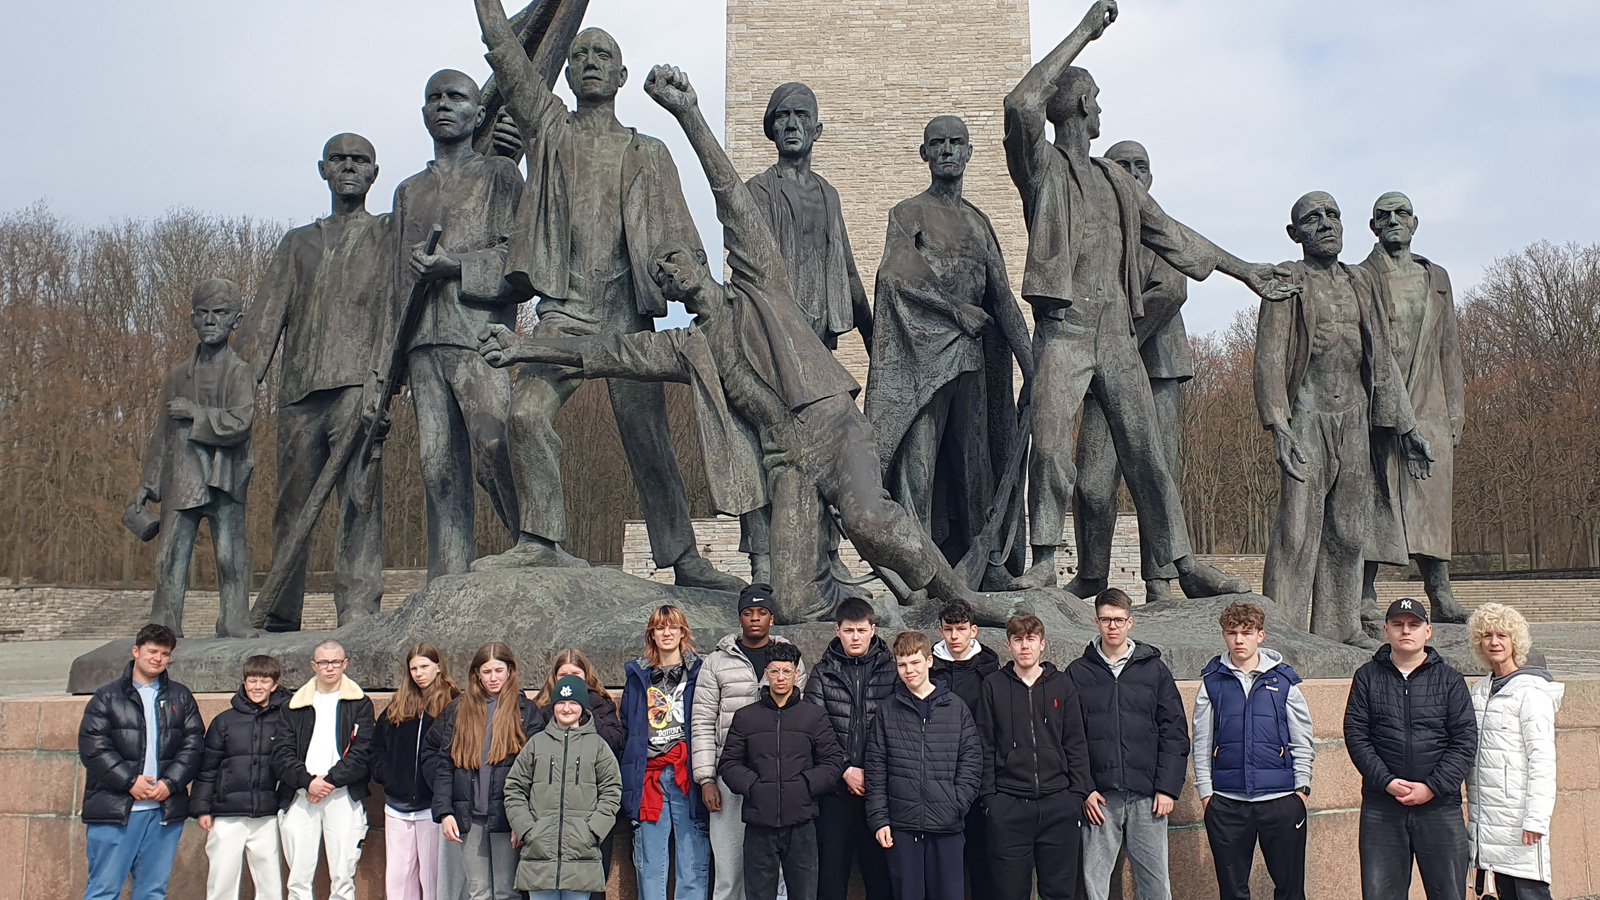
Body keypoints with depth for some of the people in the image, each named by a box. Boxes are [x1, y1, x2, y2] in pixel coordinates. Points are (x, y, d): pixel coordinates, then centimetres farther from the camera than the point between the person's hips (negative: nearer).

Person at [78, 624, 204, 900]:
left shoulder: (181, 698, 13)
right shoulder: (107, 698, 4)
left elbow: (194, 744, 6)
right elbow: (92, 747, -6)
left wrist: (170, 783, -9)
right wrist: (130, 781, -14)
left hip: (165, 810, 3)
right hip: (114, 811, -3)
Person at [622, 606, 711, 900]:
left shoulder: (699, 671, 7)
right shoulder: (637, 675, 17)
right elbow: (627, 725, 20)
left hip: (687, 776, -2)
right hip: (649, 776, 3)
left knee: (692, 862, -4)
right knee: (649, 865, 3)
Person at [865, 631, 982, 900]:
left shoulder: (956, 707, 5)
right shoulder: (888, 712, 5)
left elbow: (972, 762, 3)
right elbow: (876, 771, 4)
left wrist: (958, 805, -7)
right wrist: (879, 818, -2)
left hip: (947, 827, 0)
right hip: (902, 826, 0)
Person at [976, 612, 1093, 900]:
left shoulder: (1063, 685, 8)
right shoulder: (993, 686, 5)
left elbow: (1076, 744, 8)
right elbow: (985, 747, 4)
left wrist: (1079, 792, 1)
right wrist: (989, 796, -2)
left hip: (1059, 803, 1)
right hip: (1008, 807, -1)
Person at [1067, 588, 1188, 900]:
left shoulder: (1154, 669, 8)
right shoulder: (1077, 673, 6)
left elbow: (1174, 733, 5)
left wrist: (1168, 787, -3)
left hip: (1147, 796, 1)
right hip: (1099, 798, 0)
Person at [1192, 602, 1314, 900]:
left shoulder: (1284, 681, 5)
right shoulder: (1212, 682, 5)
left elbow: (1302, 740, 8)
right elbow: (1201, 742, 8)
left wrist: (1302, 788, 2)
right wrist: (1205, 791, 3)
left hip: (1281, 797, 0)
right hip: (1227, 801, 0)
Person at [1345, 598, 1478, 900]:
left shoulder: (1449, 679, 6)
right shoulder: (1367, 677, 7)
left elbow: (1466, 740, -1)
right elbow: (1355, 735, 0)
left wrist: (1432, 787, -11)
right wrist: (1386, 781, -12)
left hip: (1440, 805, 0)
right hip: (1381, 806, 0)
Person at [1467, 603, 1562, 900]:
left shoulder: (1530, 692, -8)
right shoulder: (1480, 690, 14)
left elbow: (1543, 760, -12)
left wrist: (1536, 819, -18)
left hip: (1518, 818, -7)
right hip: (1486, 821, 7)